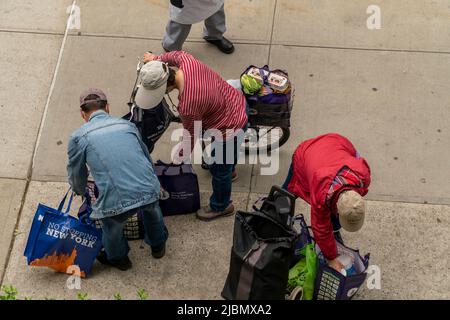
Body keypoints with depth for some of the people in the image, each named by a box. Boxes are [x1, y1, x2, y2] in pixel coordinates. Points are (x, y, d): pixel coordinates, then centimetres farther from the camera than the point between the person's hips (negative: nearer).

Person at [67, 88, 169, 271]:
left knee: (112, 227, 32)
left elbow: (76, 173, 19)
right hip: (149, 191, 3)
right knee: (152, 210, 38)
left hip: (117, 201, -3)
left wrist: (79, 191, 43)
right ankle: (158, 245, 62)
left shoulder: (78, 137, 4)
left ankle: (117, 258, 58)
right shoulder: (127, 125, 14)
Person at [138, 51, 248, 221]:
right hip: (238, 102, 8)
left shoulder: (187, 107, -38)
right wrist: (157, 58, 23)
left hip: (230, 129, -8)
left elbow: (191, 136, -18)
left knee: (219, 170, 20)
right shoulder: (187, 61, -21)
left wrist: (181, 157, 0)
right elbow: (177, 54, 7)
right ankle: (230, 166, 71)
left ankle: (221, 206, 46)